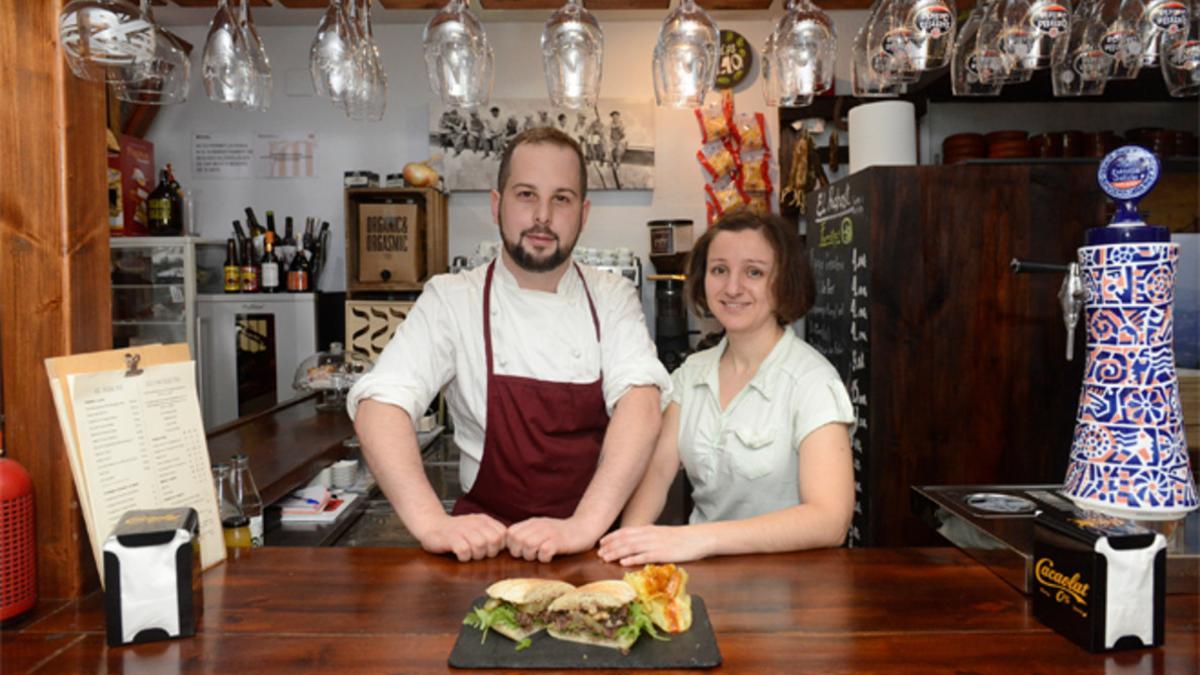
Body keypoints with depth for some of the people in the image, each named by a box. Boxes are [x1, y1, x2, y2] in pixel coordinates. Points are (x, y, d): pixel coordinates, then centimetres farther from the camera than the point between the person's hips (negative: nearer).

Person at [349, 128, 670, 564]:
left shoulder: (613, 298, 1)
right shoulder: (451, 299, -2)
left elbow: (641, 400, -14)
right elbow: (379, 403, -13)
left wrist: (585, 524, -29)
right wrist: (431, 523, -29)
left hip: (597, 533, 0)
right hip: (488, 537, 0)